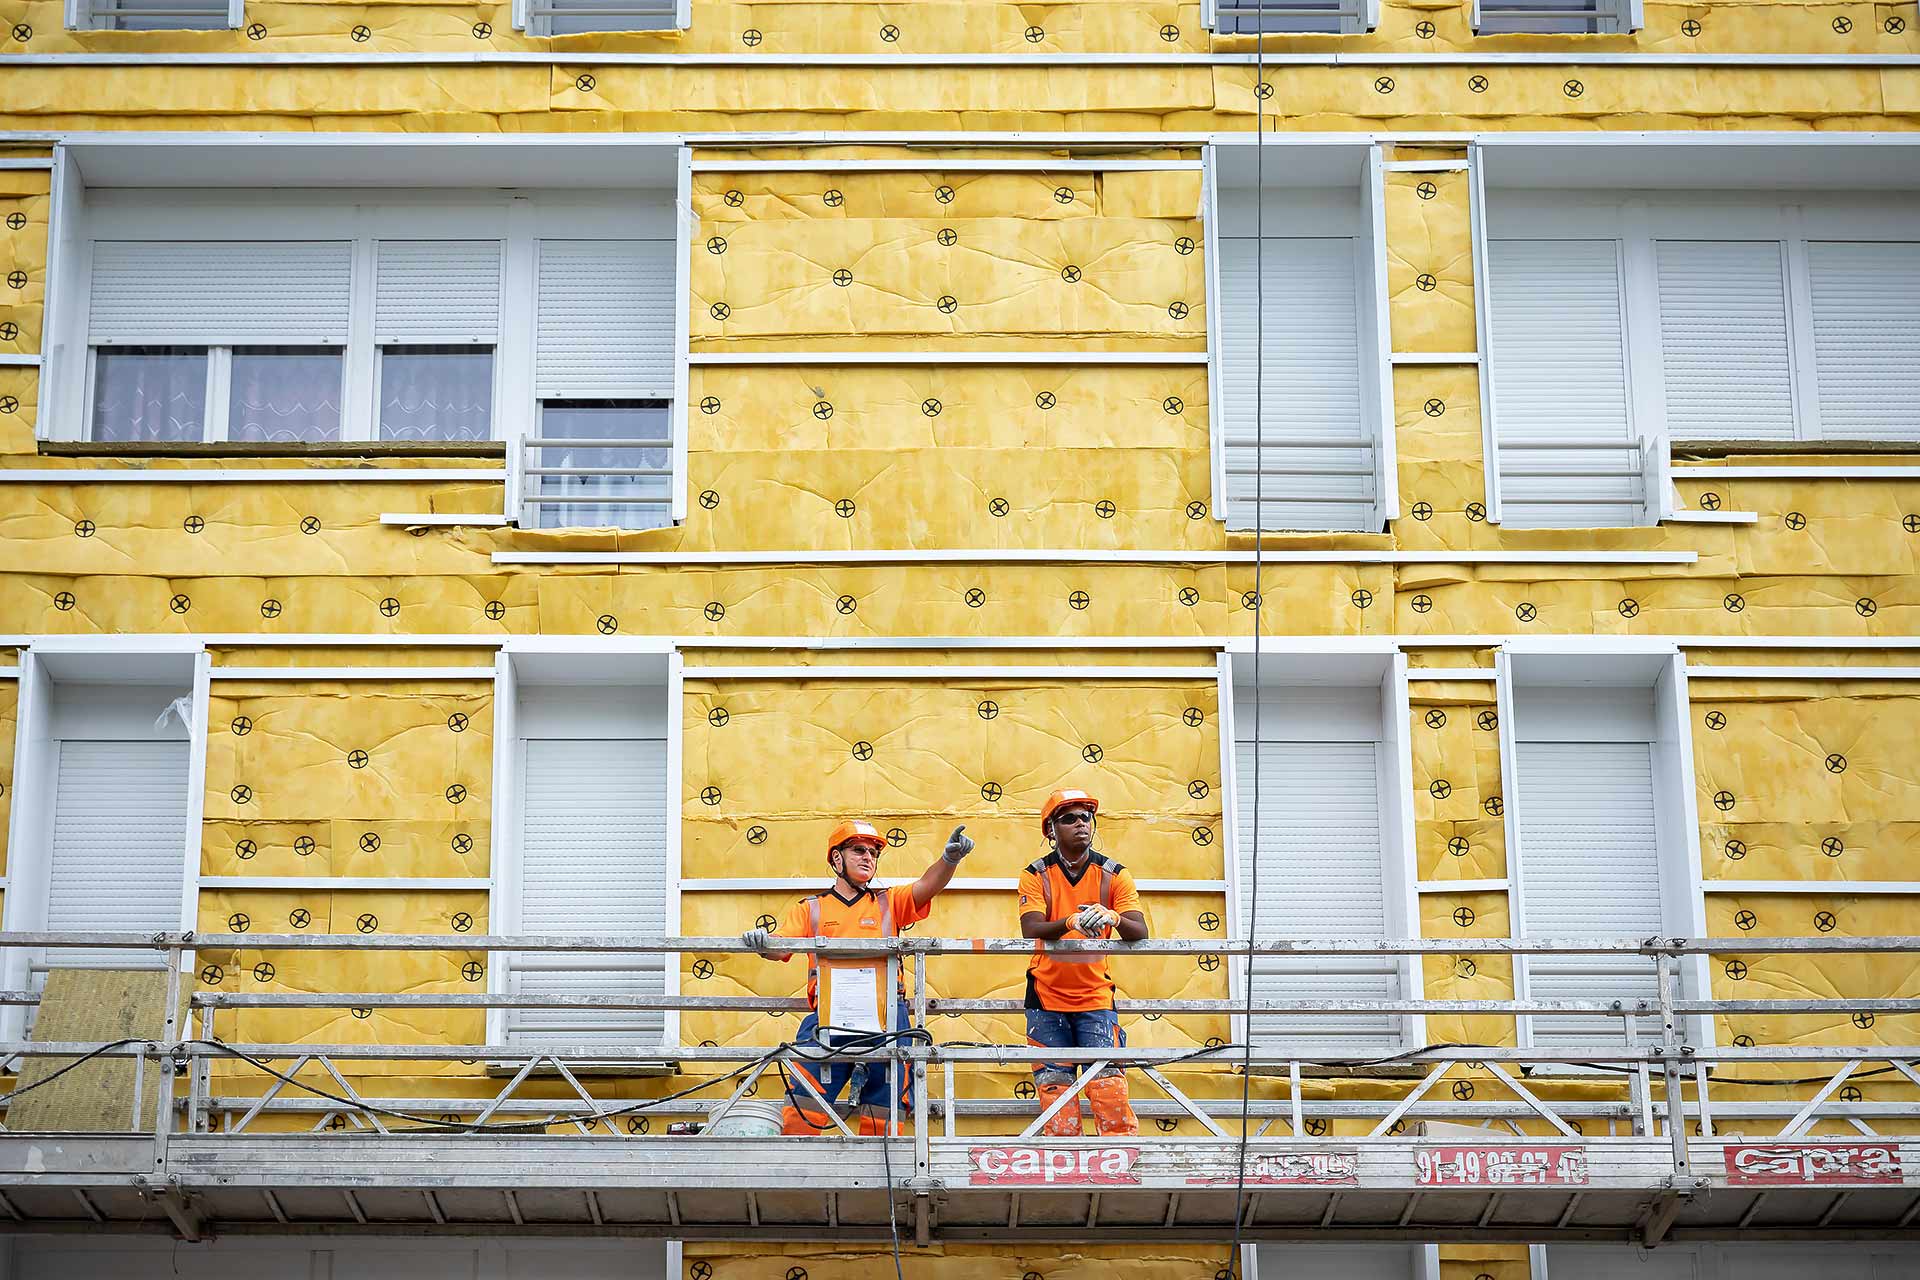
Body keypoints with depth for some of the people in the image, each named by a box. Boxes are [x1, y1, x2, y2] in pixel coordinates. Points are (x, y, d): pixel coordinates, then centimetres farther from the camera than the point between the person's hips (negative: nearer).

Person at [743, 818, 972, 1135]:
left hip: (885, 1024, 1)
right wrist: (762, 942, -20)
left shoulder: (888, 903, 18)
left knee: (882, 1119, 1)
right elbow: (781, 945, 4)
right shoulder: (811, 908, 17)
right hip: (827, 1022, -1)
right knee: (802, 1113, -10)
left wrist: (949, 859, -19)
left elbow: (927, 886, 2)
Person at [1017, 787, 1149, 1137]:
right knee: (1054, 1088, -1)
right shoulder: (1036, 875, -1)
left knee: (1109, 1086, -12)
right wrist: (1070, 921, -36)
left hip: (1096, 998, 0)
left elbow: (1139, 932, -10)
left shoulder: (1114, 875, 2)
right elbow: (1030, 930, -16)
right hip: (1047, 1000, 0)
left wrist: (1113, 917, -33)